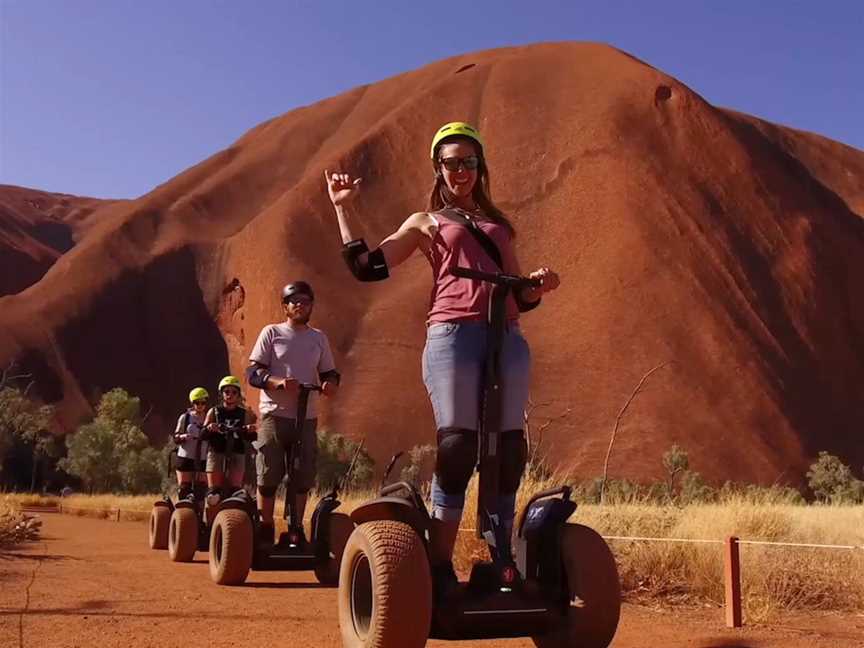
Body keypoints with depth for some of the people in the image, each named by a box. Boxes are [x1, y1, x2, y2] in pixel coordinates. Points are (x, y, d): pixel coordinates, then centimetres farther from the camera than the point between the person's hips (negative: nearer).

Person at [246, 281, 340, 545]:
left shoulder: (319, 338, 14)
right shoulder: (272, 332, 3)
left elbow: (329, 373, 18)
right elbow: (252, 372, -3)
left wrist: (331, 384, -7)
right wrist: (278, 382, -21)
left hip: (307, 417, 3)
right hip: (275, 414, -3)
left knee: (303, 476, 4)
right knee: (269, 474, -4)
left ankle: (297, 529, 16)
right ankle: (265, 529, 10)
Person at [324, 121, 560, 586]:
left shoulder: (498, 225, 29)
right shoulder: (425, 223, 19)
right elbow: (368, 266, 8)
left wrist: (538, 285, 4)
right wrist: (343, 207, 8)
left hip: (508, 338, 4)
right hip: (453, 334, -4)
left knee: (508, 451, -1)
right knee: (456, 448, -10)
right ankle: (440, 568, -5)